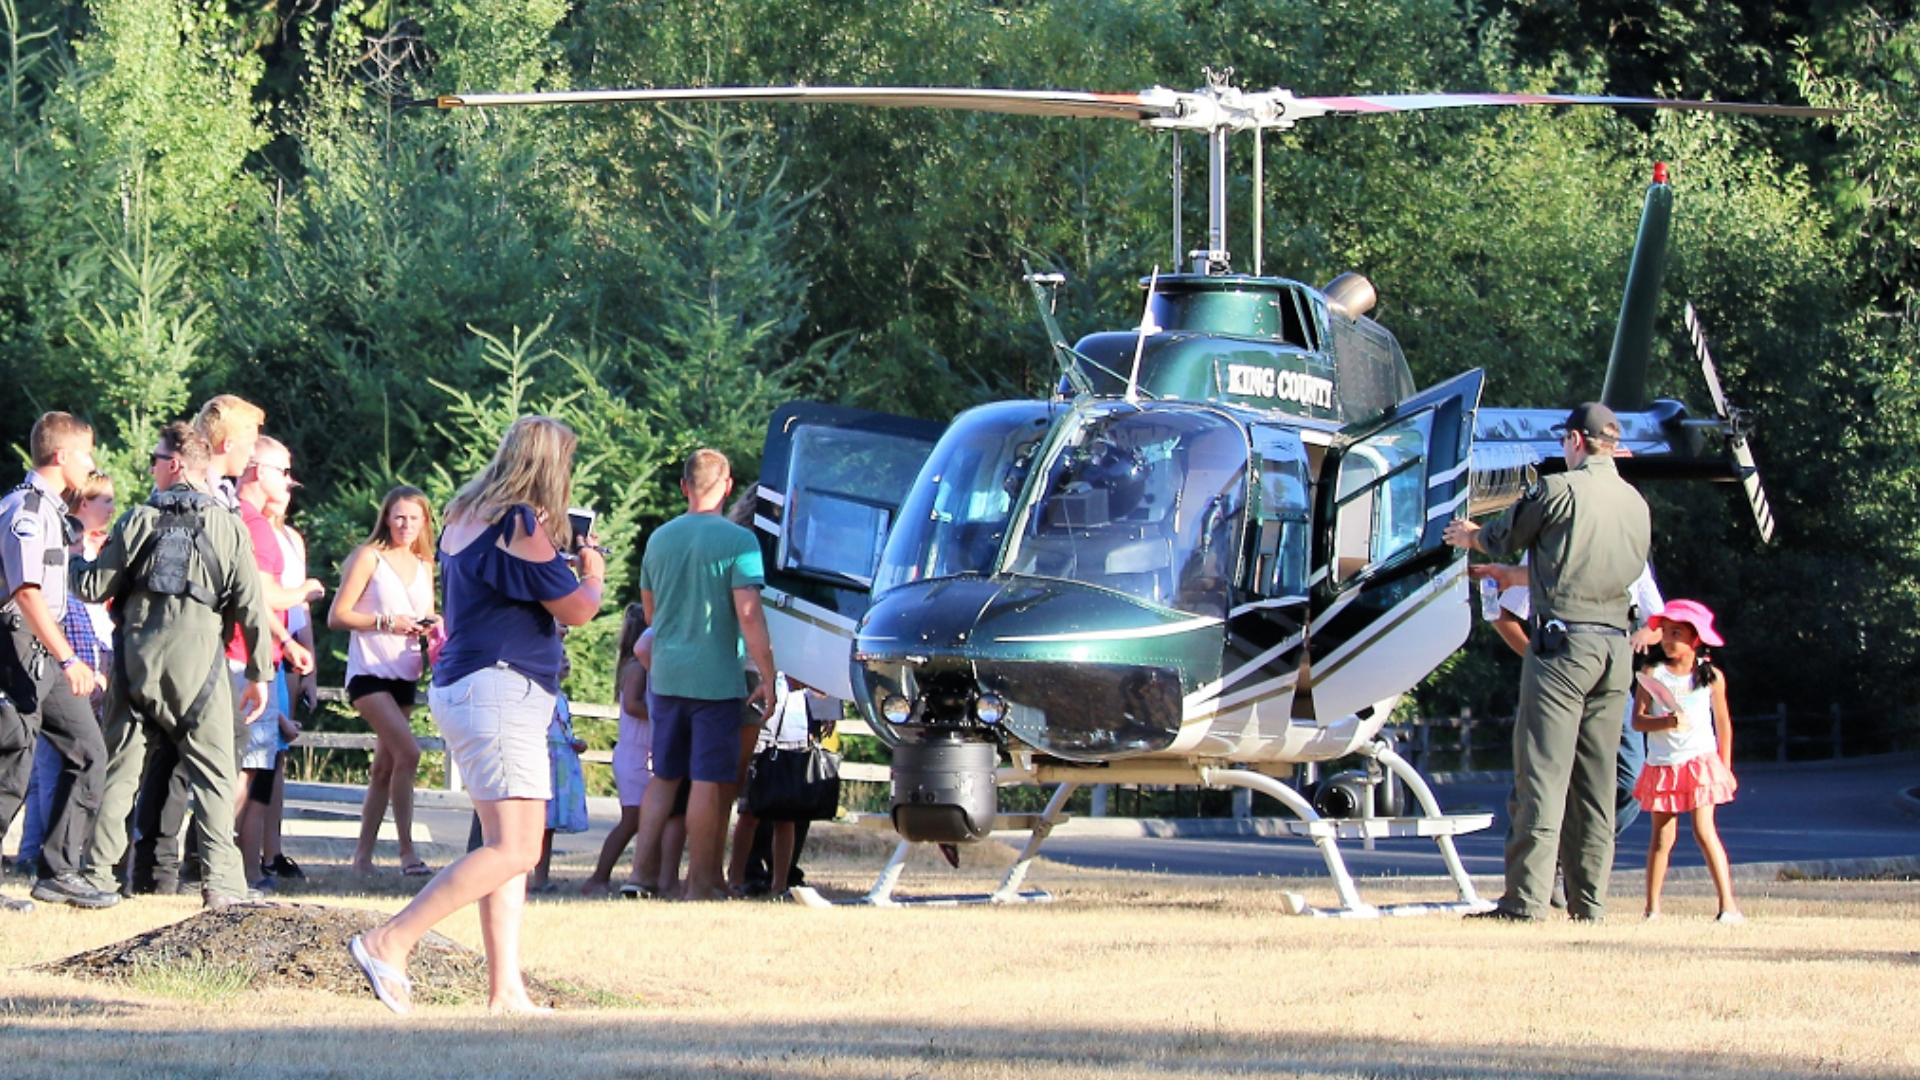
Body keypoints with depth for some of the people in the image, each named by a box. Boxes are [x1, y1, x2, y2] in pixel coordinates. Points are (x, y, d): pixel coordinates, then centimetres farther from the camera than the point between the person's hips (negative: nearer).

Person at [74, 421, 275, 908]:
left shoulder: (139, 521, 0)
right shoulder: (227, 527, 0)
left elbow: (94, 588, 3)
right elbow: (251, 606, -1)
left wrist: (76, 564, 26)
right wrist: (260, 675, 6)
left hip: (136, 661, 1)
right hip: (199, 662, -1)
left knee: (120, 769, 8)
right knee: (212, 772, 2)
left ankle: (98, 875, 5)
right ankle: (220, 880, -11)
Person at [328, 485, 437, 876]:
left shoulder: (424, 566, 15)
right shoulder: (370, 558, -3)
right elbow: (337, 616, -7)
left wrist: (431, 629, 2)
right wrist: (387, 622, -17)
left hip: (404, 675, 7)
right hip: (369, 672, -7)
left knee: (385, 767, 7)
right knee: (408, 753, -20)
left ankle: (363, 855, 13)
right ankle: (407, 851, -19)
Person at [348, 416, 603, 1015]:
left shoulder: (465, 517, 15)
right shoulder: (522, 525, -12)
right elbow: (575, 610, -8)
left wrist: (563, 557, 32)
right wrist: (592, 575, 13)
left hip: (459, 689, 10)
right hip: (499, 690, -10)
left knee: (510, 849, 10)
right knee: (514, 850, -14)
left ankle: (505, 989, 4)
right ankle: (389, 943, -18)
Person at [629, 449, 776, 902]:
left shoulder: (660, 539, 8)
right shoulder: (738, 542, -10)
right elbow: (749, 615, -16)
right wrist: (768, 677, -11)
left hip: (666, 676, 5)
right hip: (716, 678, -5)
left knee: (664, 777, 14)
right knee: (709, 781, 0)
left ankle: (642, 866, 6)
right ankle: (700, 882, 3)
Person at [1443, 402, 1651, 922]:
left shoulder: (1560, 490, -6)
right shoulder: (1637, 504, 13)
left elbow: (1504, 537, 8)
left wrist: (1470, 535, 33)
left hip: (1563, 642, -6)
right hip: (1616, 645, 6)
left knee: (1542, 773, -8)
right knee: (1596, 779, 9)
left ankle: (1526, 898, -14)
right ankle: (1589, 901, 7)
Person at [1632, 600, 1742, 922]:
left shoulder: (1711, 677, 3)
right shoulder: (1652, 675, 1)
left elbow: (1723, 724, 11)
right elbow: (1637, 720, -5)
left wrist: (1725, 768, 10)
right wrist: (1665, 722, -23)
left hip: (1701, 762, -1)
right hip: (1661, 766, 1)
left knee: (1704, 830, -11)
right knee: (1662, 836, 4)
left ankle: (1728, 905, -13)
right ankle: (1652, 908, 11)